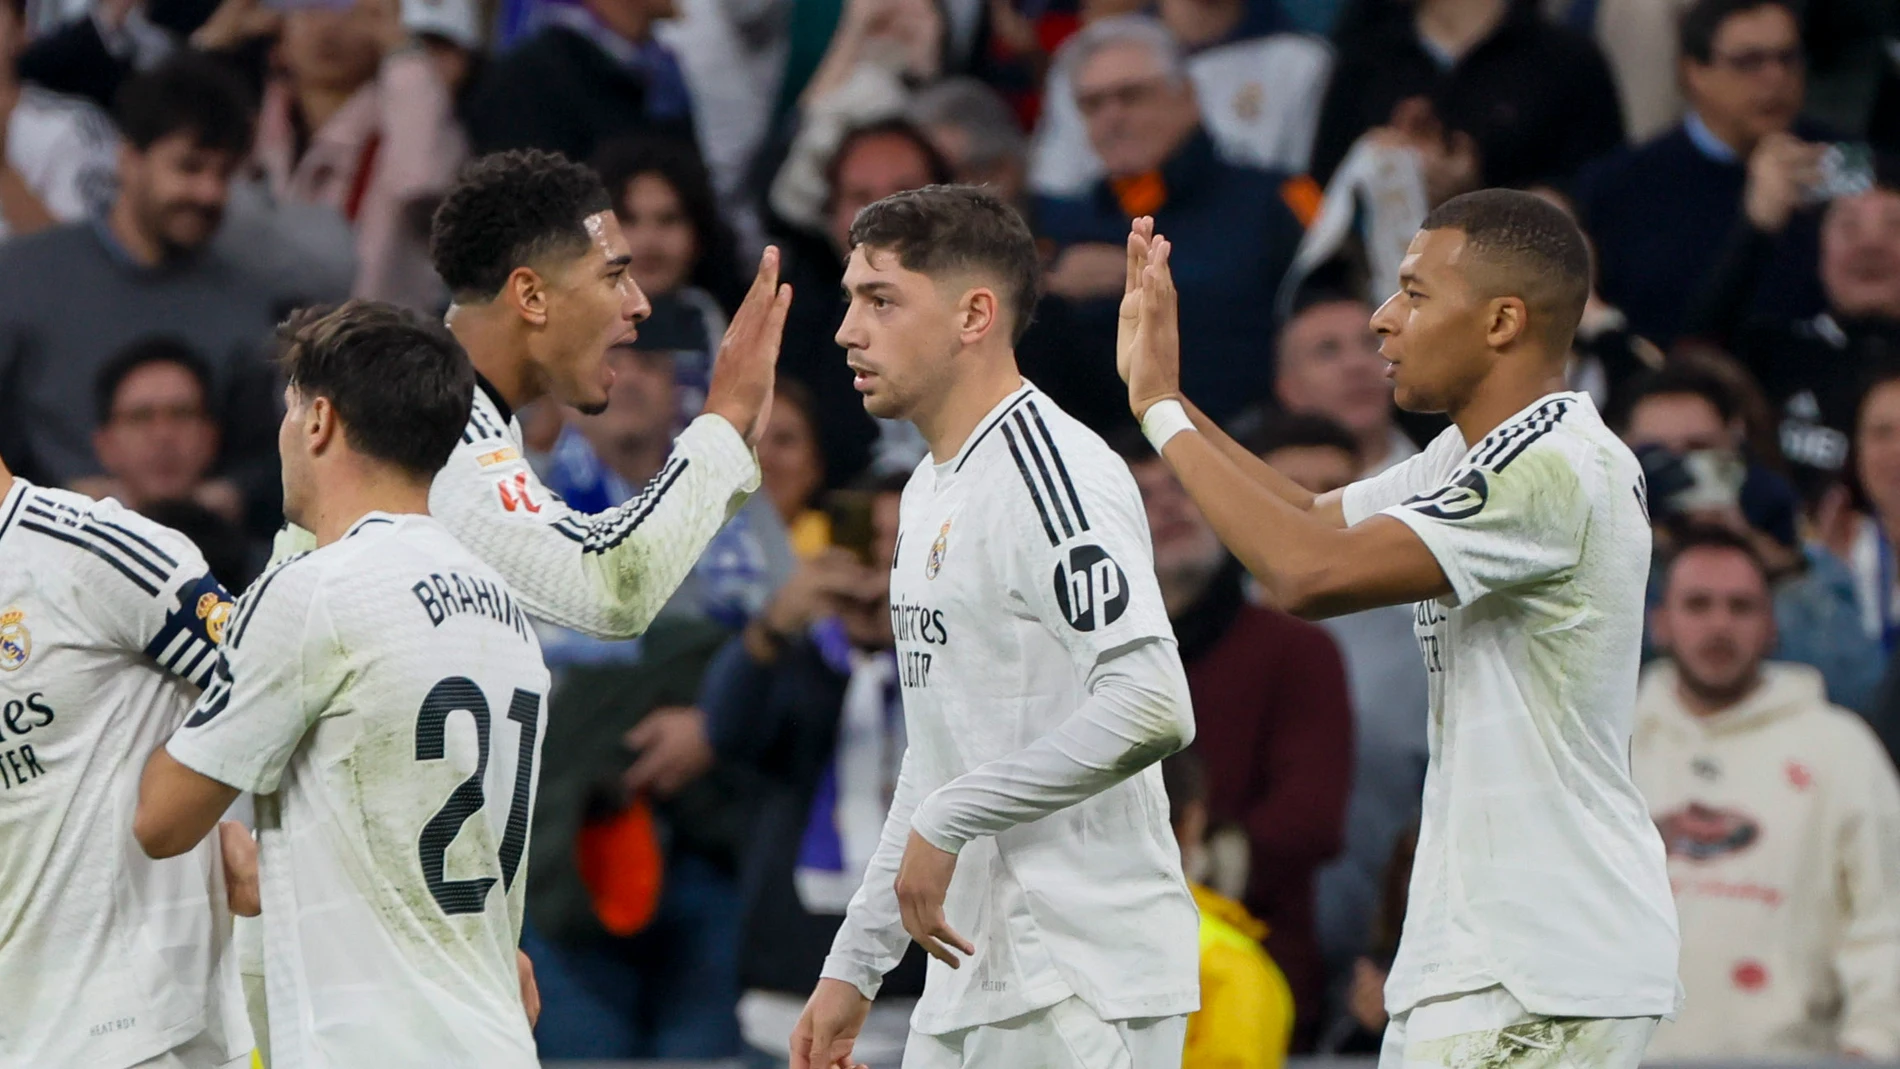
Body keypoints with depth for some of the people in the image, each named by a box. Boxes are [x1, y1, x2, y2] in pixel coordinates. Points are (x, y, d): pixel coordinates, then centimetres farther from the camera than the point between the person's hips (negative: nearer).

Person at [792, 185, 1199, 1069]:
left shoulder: (1052, 473, -14)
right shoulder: (930, 491, 18)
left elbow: (1151, 710, -26)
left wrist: (949, 822, -18)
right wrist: (855, 963, 23)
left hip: (1083, 987, -10)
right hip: (967, 985, 10)